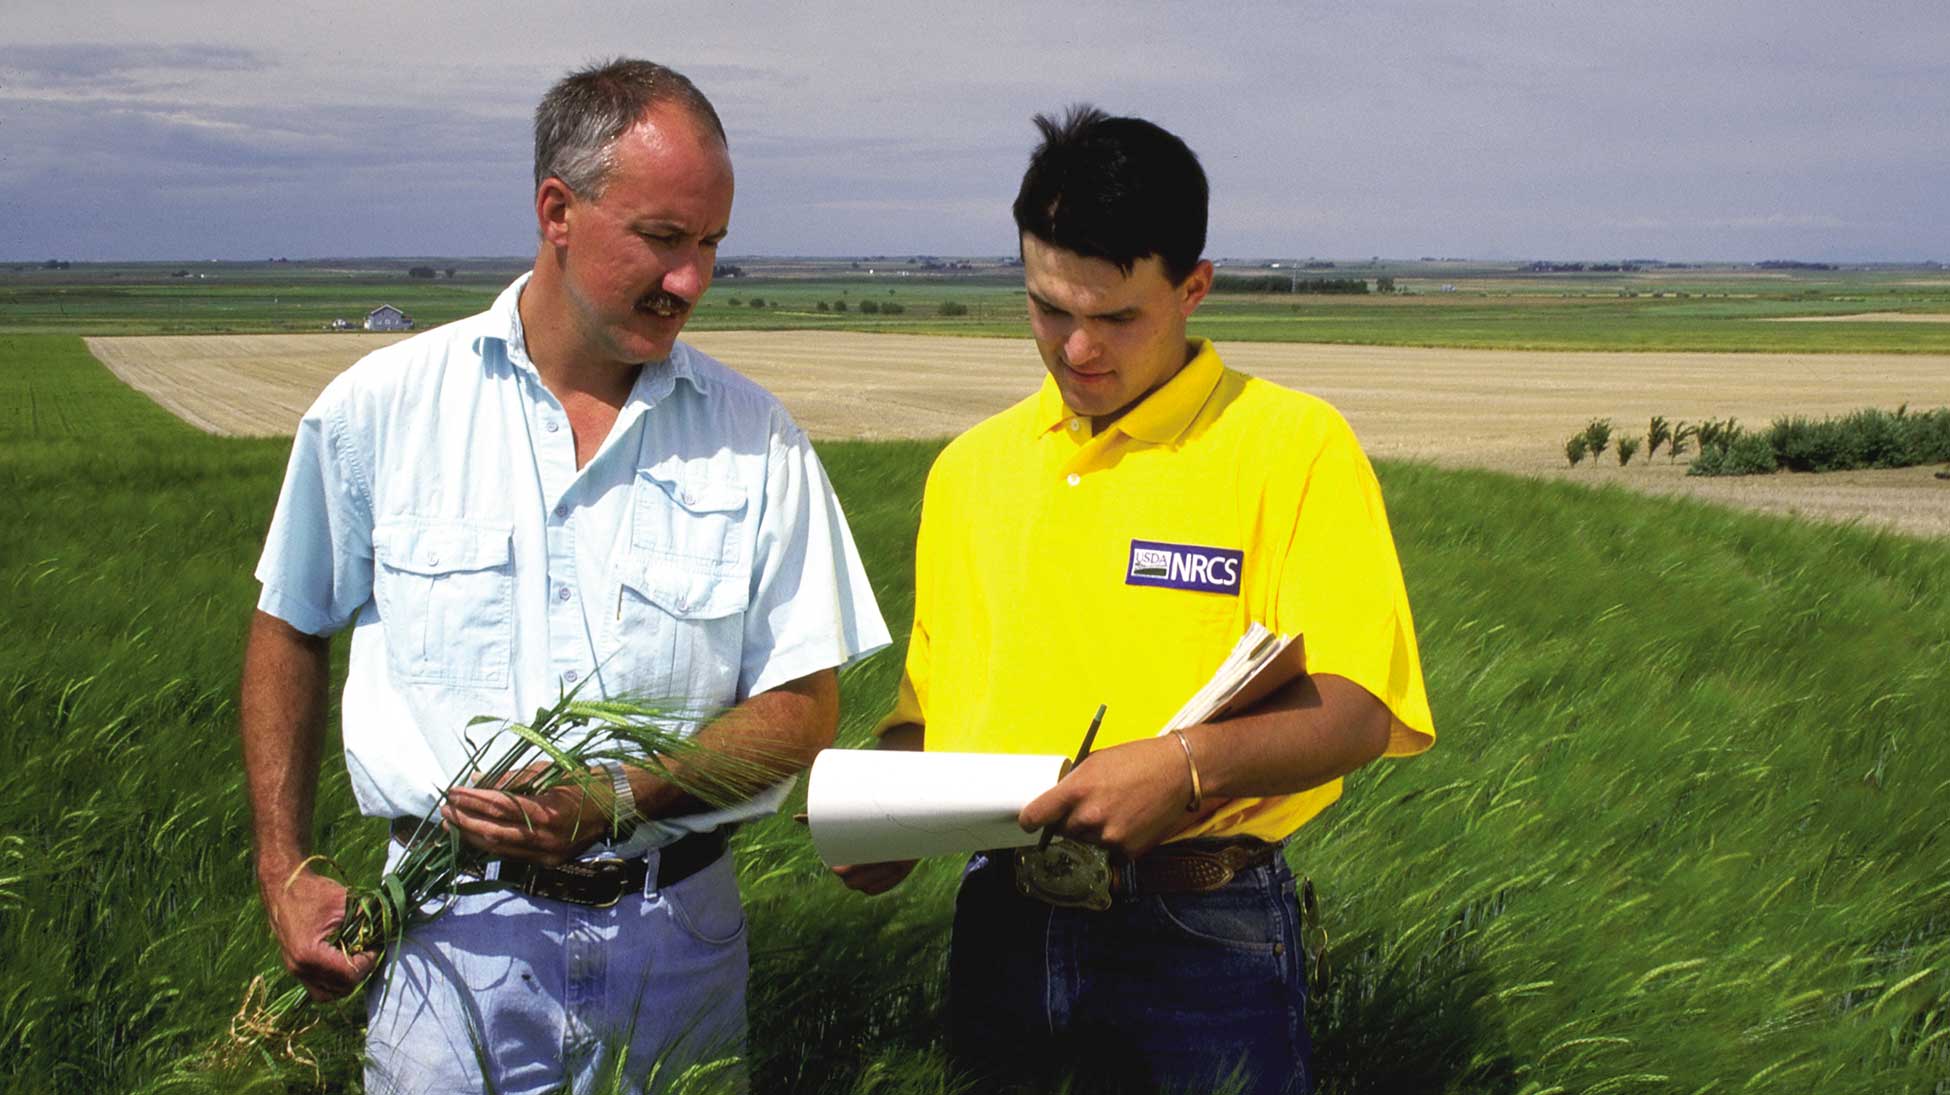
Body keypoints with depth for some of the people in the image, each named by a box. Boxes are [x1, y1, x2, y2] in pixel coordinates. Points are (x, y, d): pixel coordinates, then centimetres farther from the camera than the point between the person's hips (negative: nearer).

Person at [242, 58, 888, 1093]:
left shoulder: (754, 436, -1)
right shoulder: (383, 406, -2)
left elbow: (803, 704, -2)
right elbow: (289, 631, 10)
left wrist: (617, 798, -17)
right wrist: (283, 871, 5)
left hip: (677, 935, 1)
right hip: (461, 927, -1)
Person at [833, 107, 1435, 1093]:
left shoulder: (1294, 444, -4)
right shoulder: (969, 468, 11)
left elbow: (1355, 711, -11)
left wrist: (1188, 764, -26)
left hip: (1203, 937, -4)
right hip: (1000, 926, 4)